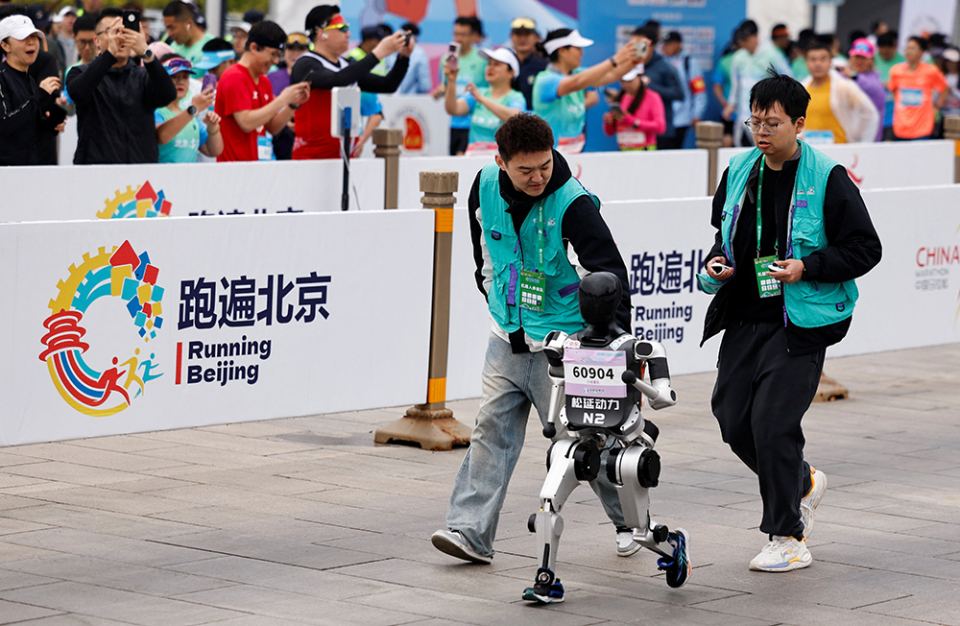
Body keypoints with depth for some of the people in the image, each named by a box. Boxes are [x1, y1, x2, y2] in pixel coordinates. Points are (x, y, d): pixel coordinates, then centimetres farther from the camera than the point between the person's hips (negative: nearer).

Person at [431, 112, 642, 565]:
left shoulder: (572, 203, -21)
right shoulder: (485, 186, -3)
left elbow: (608, 270, -21)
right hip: (508, 339, 5)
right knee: (491, 430, -1)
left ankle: (630, 521, 21)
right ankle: (471, 532, -2)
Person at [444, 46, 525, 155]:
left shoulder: (516, 98, 4)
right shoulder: (478, 93, 17)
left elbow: (513, 117, -19)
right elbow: (453, 109, 2)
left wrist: (482, 99, -23)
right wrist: (451, 81, -12)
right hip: (473, 154, 4)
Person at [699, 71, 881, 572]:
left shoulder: (828, 179, -9)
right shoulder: (740, 172, 8)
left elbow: (865, 249, -8)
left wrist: (807, 268, -20)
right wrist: (716, 265, 3)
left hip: (801, 324, -6)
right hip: (744, 320, 7)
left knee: (773, 423, -12)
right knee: (732, 417, 6)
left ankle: (787, 539, 2)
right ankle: (804, 483, 33)